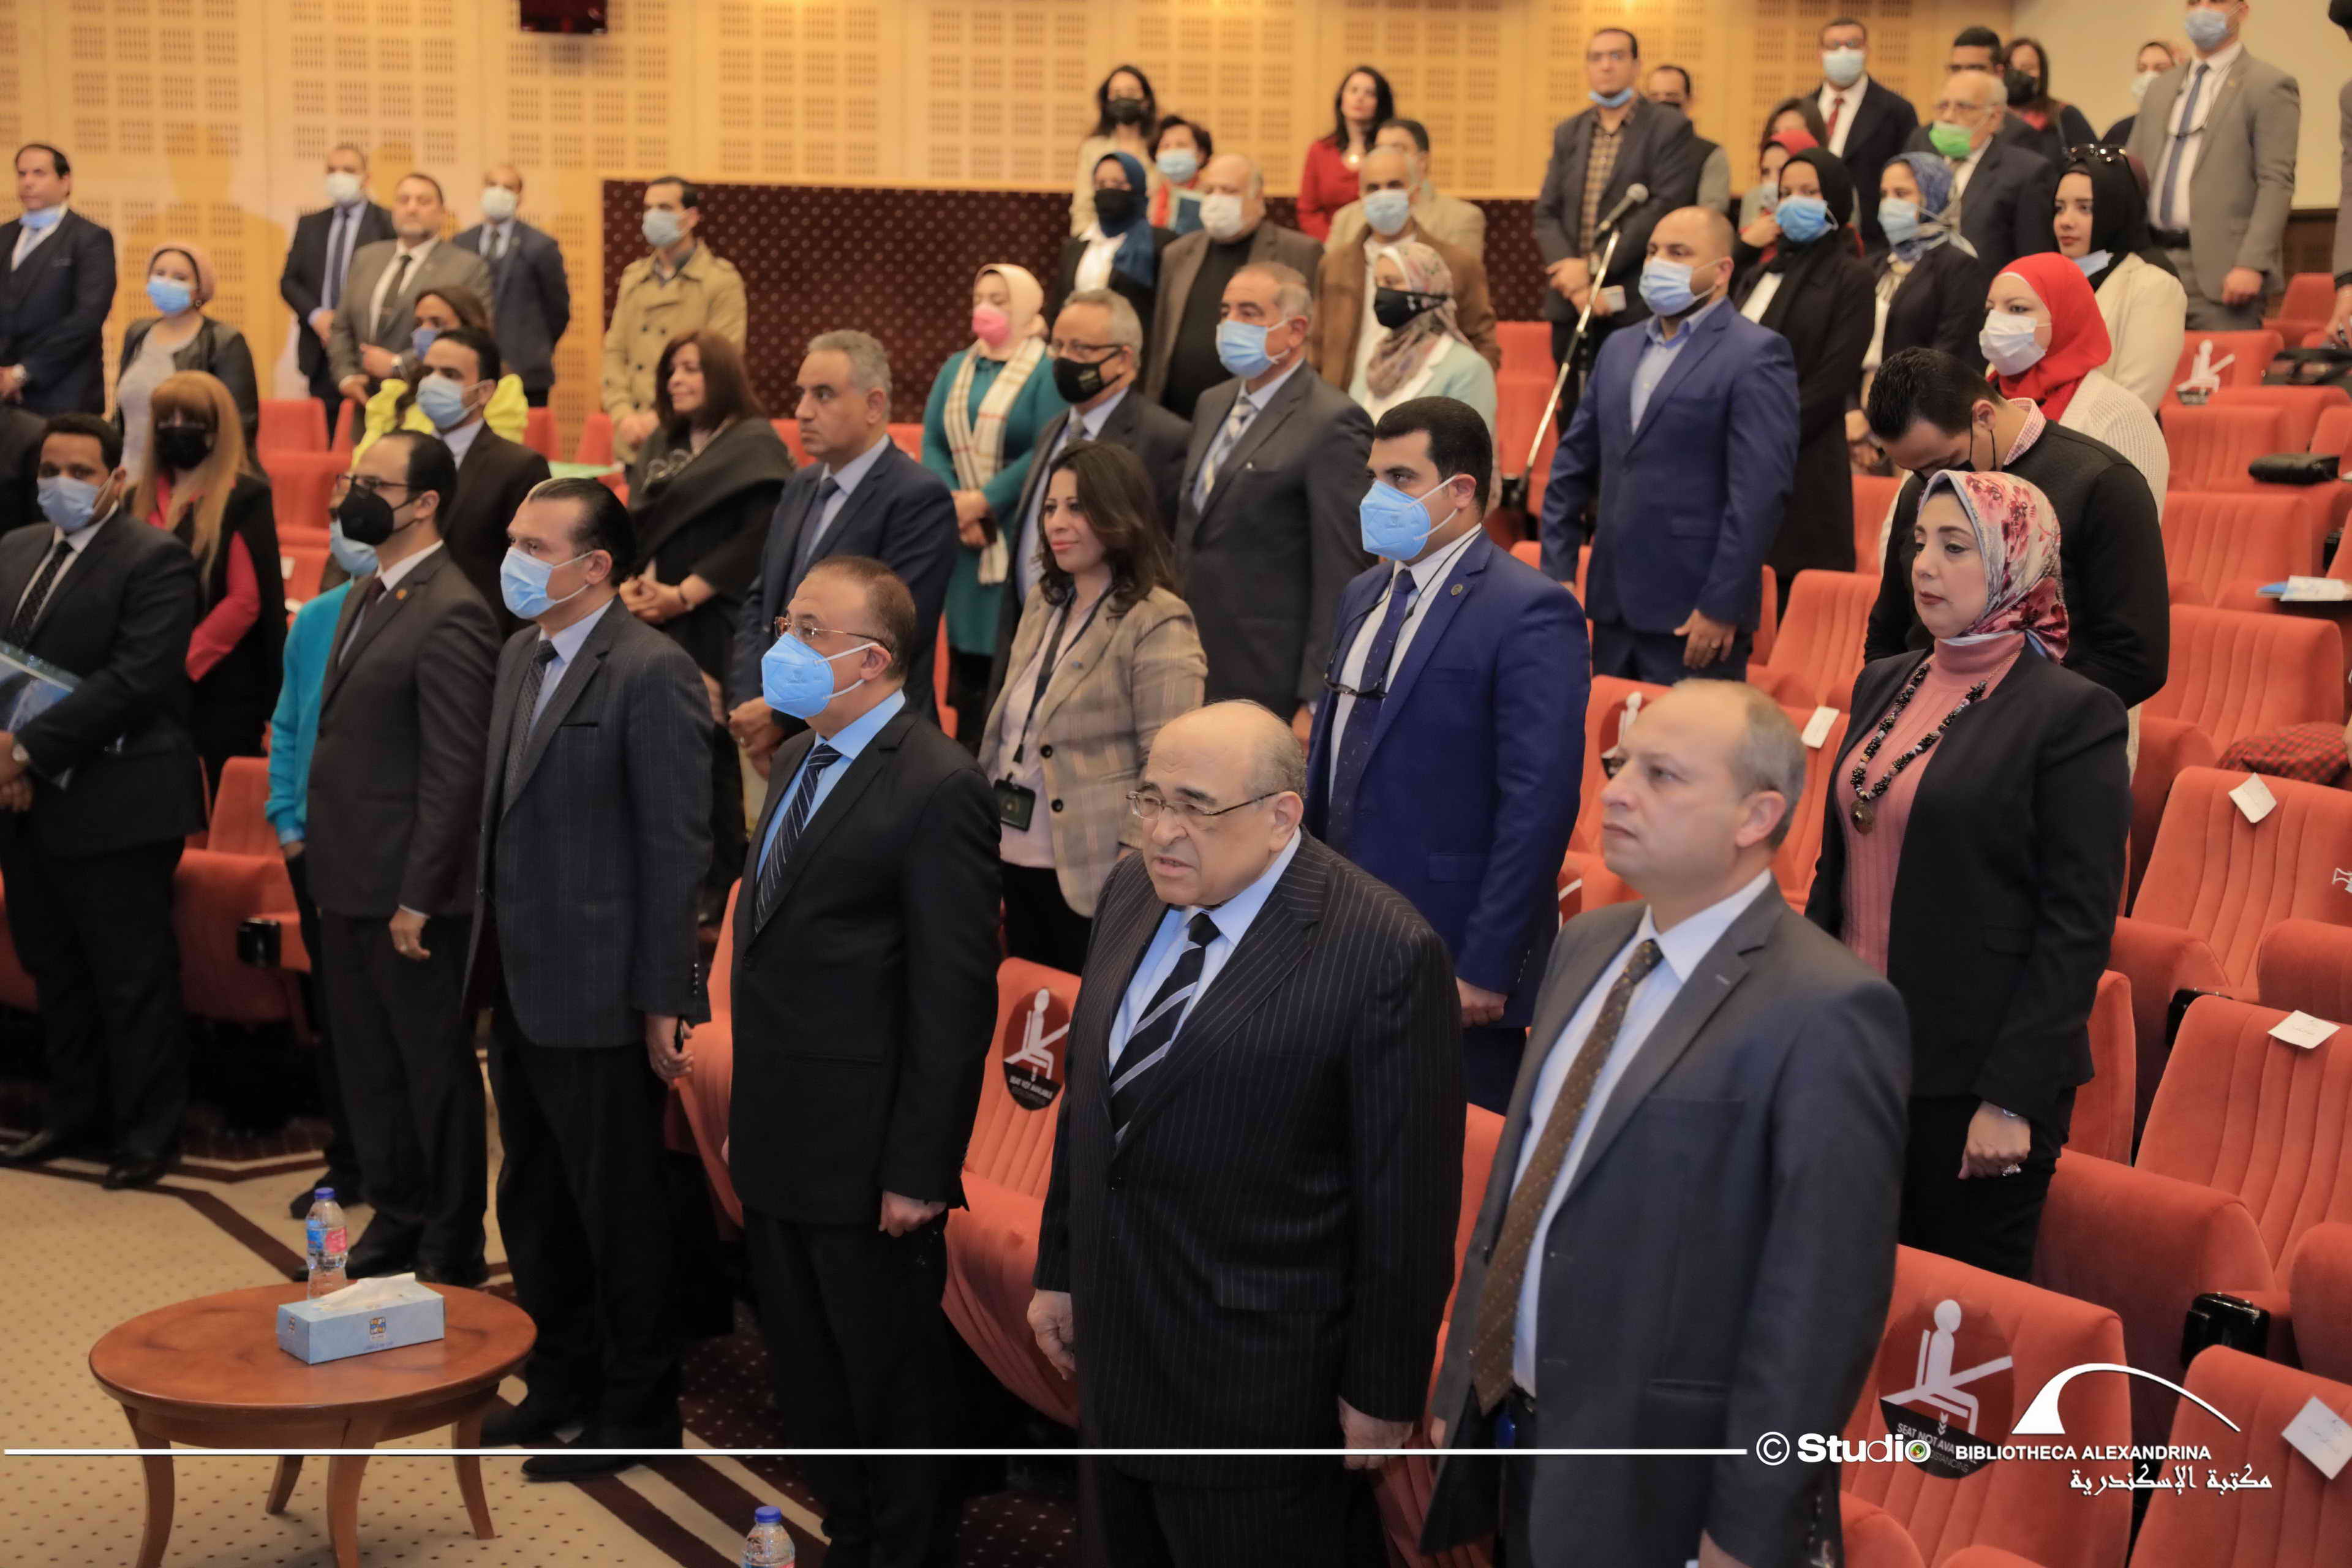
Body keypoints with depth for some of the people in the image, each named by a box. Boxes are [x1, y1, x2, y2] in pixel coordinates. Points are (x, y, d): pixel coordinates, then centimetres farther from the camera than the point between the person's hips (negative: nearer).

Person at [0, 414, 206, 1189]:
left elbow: (135, 678, -19)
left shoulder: (155, 559, -10)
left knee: (134, 979, 1)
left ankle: (147, 1131, 12)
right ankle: (75, 1113, 30)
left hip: (116, 804, -7)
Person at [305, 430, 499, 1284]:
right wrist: (322, 843, 13)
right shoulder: (369, 593, 11)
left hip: (411, 891, -9)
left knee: (436, 1070, 5)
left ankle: (452, 1253, 18)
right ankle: (395, 1224, 33)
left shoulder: (451, 616, -19)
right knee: (367, 1067, 19)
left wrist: (417, 899, -20)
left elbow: (456, 772, -21)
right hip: (350, 886, 9)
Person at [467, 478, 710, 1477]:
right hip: (521, 985, 9)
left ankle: (636, 1410, 20)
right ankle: (561, 1382, 35)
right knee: (532, 1203, 19)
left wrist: (663, 1001, -16)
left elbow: (677, 844, -16)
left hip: (600, 996, -8)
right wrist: (488, 949, 12)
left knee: (618, 1210, 5)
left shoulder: (651, 673, -15)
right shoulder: (518, 656, 11)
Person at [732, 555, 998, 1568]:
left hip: (867, 1163, -8)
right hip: (779, 1147, 8)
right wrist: (748, 1116, 14)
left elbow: (955, 998, -18)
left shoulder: (937, 788, -17)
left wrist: (918, 1172, -18)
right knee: (806, 1385, 19)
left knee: (895, 1389, 8)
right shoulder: (795, 761, 10)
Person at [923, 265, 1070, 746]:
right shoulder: (955, 369, 15)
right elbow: (933, 444, 9)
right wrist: (954, 505, -8)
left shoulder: (1047, 372, -5)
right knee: (967, 654, 6)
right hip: (964, 540, 6)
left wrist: (983, 501, -15)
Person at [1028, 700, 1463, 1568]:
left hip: (1260, 1389, -7)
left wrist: (1383, 1393, -11)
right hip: (1119, 1358, 7)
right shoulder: (1131, 892, 3)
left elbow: (1409, 1198, -15)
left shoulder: (1386, 953, -20)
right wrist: (1059, 1270, 17)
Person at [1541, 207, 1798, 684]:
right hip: (1613, 610, 7)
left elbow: (1761, 492, -15)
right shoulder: (1618, 350, 15)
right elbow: (1572, 467, 18)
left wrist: (1722, 608, -18)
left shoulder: (1756, 355, -8)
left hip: (1695, 619, -7)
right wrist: (1556, 573, 9)